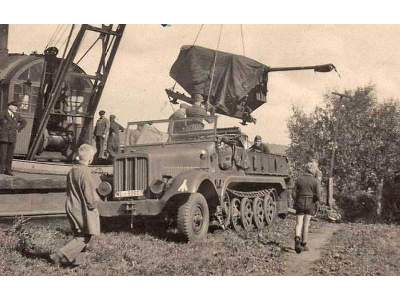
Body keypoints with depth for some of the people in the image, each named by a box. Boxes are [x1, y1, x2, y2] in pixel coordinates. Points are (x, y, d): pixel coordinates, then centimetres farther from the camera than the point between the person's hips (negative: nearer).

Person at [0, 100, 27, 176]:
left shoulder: (16, 115, 9)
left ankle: (8, 170, 9)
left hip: (12, 138, 5)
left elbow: (24, 122, 23)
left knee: (10, 155, 4)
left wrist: (18, 129, 12)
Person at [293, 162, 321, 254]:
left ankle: (297, 239, -23)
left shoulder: (299, 179, -2)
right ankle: (303, 245, 17)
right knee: (306, 225, 11)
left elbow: (294, 193, -2)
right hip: (310, 205, 0)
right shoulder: (315, 181, -6)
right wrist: (315, 200, 12)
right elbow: (318, 196, -9)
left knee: (299, 224, 3)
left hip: (299, 203, 1)